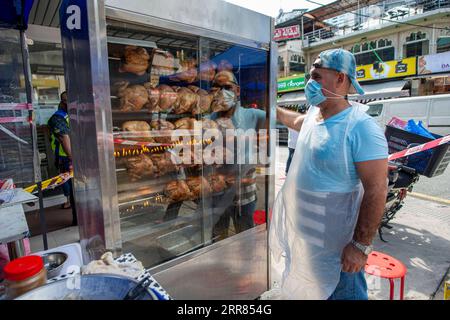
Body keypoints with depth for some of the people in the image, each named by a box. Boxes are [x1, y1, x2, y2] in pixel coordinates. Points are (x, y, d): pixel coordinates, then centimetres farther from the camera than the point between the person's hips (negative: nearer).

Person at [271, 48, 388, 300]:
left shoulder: (361, 127, -24)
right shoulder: (314, 113, 0)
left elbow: (376, 190, -24)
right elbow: (297, 121, 25)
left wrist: (361, 246, -22)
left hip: (334, 242, -7)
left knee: (340, 291, 14)